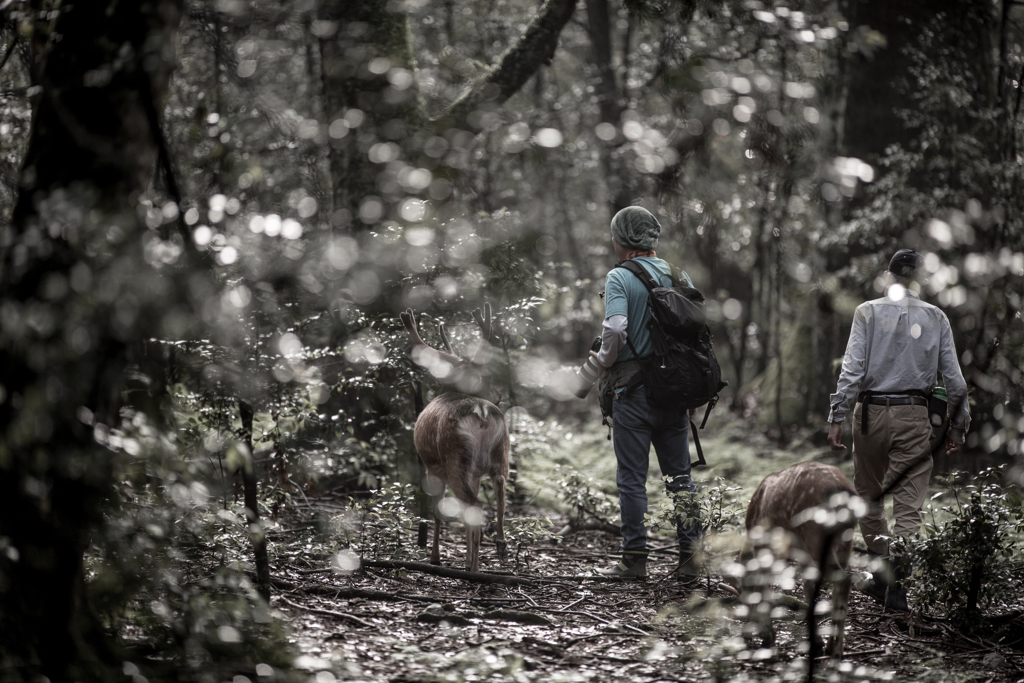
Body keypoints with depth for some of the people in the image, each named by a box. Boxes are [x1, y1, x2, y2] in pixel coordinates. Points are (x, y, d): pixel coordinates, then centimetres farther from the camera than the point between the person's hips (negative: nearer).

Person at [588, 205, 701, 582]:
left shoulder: (619, 278, -9)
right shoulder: (678, 275, 8)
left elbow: (616, 328, -23)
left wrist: (604, 361, -4)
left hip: (633, 392, -5)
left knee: (632, 478, 3)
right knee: (680, 475, 10)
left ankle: (635, 559, 4)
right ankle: (691, 554, 6)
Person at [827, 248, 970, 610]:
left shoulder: (868, 312, -1)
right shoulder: (936, 318, 4)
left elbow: (852, 367, -8)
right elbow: (953, 376, 4)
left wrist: (836, 417, -6)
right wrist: (958, 424, 12)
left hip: (872, 412, 0)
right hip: (915, 415, 0)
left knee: (869, 495, 16)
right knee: (909, 502, 0)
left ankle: (881, 570, 16)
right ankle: (898, 581, -9)